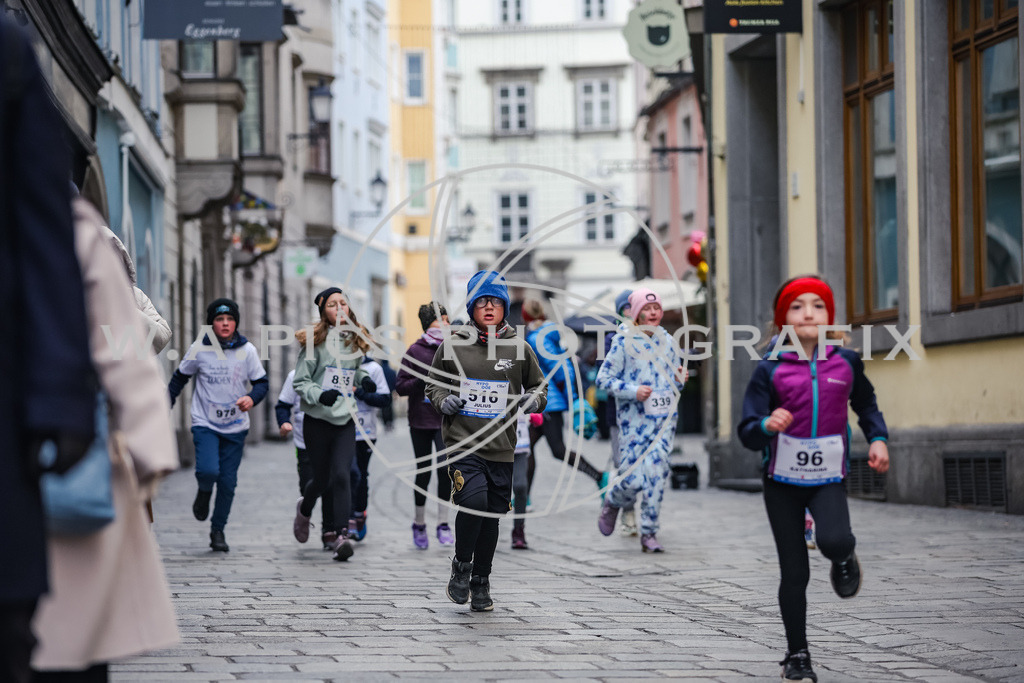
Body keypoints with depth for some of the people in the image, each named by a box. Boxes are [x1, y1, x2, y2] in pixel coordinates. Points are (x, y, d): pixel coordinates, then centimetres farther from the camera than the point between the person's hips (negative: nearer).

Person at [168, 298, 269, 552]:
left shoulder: (247, 350, -3)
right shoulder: (199, 349, -4)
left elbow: (262, 383, 3)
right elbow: (179, 378, 8)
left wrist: (252, 398, -18)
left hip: (236, 427, 2)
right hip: (205, 424, -2)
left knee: (228, 482, 2)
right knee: (208, 471, -22)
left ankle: (218, 530, 18)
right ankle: (204, 492, 15)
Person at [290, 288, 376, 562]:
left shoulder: (356, 340, 7)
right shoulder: (316, 341, -8)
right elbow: (300, 382, -6)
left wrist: (363, 379, 4)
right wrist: (319, 395, -23)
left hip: (346, 419, 3)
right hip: (317, 420, -3)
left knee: (341, 475, -13)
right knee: (321, 478, 9)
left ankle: (342, 535, -18)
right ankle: (304, 508, 43)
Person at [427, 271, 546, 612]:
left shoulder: (520, 350, 5)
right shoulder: (451, 347, 2)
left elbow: (540, 385, 17)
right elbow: (433, 383, 15)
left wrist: (534, 399, -5)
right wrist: (443, 400, -6)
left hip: (501, 448, 3)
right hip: (462, 443, -2)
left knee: (492, 516, 8)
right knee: (473, 500, -23)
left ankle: (481, 581, 27)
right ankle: (461, 566, 0)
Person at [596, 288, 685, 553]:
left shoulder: (666, 340, 11)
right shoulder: (623, 341, -5)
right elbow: (604, 377, -5)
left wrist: (680, 379, 1)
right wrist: (633, 391, -17)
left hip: (664, 417, 4)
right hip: (634, 418, -4)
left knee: (656, 475, -3)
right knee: (632, 478, -8)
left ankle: (649, 533, 4)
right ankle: (612, 504, 26)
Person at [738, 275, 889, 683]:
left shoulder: (845, 363, 0)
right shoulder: (770, 370, -6)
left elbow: (866, 405, 19)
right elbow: (747, 433, -8)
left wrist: (877, 439, 2)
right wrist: (766, 425, -29)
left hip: (828, 478, 0)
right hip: (782, 480, 0)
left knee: (834, 540, -29)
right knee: (794, 573, 3)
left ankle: (844, 559, 9)